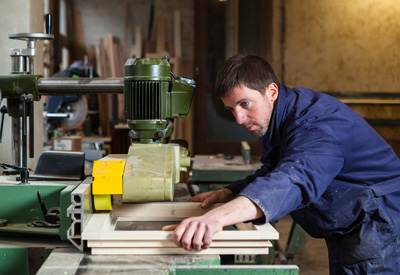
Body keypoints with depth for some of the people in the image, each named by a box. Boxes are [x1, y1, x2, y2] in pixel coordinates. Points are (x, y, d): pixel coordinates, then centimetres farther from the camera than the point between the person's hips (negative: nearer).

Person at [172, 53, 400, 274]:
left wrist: (219, 216, -61)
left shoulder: (314, 124, -28)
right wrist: (229, 193, -2)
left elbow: (294, 179, -47)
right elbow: (272, 174, 17)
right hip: (345, 228, 10)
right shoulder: (275, 121, 5)